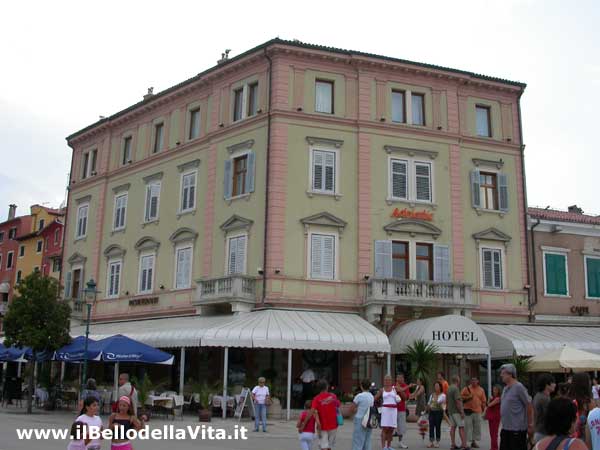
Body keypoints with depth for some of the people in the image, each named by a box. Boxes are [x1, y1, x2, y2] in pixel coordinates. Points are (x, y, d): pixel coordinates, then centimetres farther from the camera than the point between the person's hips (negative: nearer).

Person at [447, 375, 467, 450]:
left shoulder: (449, 388, 13)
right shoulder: (455, 389, -17)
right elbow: (458, 401, -22)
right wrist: (462, 412, -19)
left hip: (450, 411, 9)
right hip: (456, 411, -9)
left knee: (453, 427, 9)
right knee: (461, 427, -4)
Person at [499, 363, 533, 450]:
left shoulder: (518, 387, -13)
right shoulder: (505, 388, 11)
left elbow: (529, 406, -12)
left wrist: (530, 425, -10)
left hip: (517, 429, -8)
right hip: (505, 428, 8)